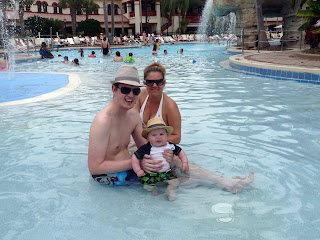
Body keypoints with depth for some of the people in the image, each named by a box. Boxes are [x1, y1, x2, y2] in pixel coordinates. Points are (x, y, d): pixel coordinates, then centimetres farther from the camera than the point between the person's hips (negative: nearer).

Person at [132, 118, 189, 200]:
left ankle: (170, 189, 16)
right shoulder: (146, 148, -13)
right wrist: (138, 170, -17)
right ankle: (153, 189, 16)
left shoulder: (171, 146, -2)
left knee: (175, 181, -18)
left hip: (167, 172, 2)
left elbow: (180, 152, 11)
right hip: (151, 174, -2)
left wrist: (185, 163, -3)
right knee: (147, 185, -20)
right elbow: (135, 158, -11)